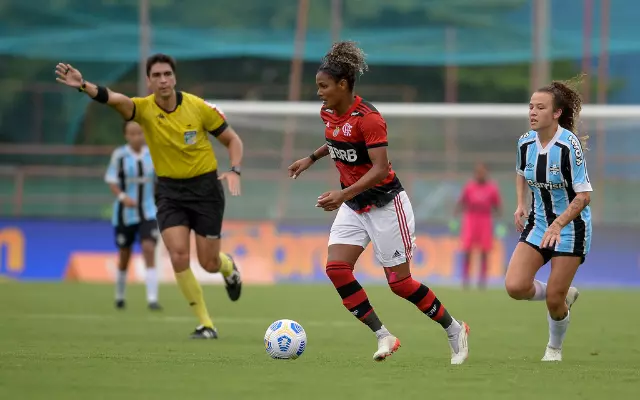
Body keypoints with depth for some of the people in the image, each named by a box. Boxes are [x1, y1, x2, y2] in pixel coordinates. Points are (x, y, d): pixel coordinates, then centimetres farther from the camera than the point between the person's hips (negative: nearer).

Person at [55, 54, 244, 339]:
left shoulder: (199, 107, -12)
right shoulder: (144, 109, -12)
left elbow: (232, 140, 1)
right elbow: (114, 99, -34)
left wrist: (234, 171, -17)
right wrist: (84, 86, -54)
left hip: (205, 187, -1)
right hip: (169, 190, 1)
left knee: (208, 263, 3)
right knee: (179, 257, -16)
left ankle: (228, 266, 43)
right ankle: (205, 324, -1)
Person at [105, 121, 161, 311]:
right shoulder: (119, 155, -6)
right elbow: (111, 181, -8)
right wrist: (122, 196, -25)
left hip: (148, 213, 1)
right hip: (125, 214, -1)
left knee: (149, 250, -16)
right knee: (124, 256, 10)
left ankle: (152, 299, -19)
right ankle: (119, 296, 33)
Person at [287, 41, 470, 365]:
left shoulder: (367, 117, -24)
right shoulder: (329, 113, 1)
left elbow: (380, 169, -29)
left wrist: (343, 194, -38)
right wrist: (312, 158, 21)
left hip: (384, 203, -8)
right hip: (353, 207, 8)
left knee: (400, 282, -2)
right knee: (336, 268, -11)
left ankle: (454, 329, 18)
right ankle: (384, 337, -5)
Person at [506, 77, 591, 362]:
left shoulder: (568, 145, -22)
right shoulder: (525, 143, -3)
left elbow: (584, 195, -22)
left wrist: (558, 225, -33)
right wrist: (521, 204, 3)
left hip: (570, 227, -5)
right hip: (538, 224, 5)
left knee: (554, 301, -3)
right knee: (515, 286, -13)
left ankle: (554, 348, 28)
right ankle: (564, 296, 17)